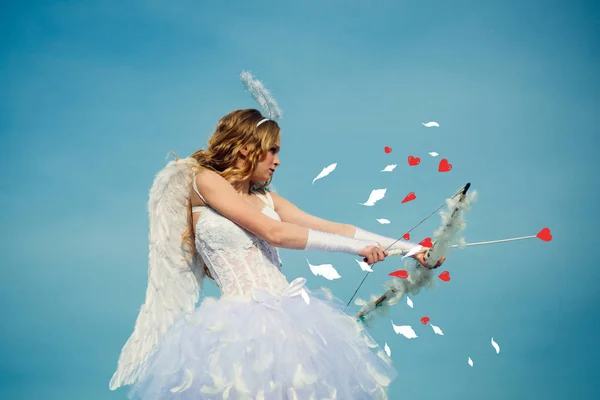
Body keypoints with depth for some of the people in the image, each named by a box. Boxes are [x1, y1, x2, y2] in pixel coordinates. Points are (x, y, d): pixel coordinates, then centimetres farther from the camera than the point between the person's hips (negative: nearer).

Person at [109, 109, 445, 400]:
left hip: (288, 317, 6)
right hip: (243, 324, -6)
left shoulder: (266, 199, 16)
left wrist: (410, 248, 9)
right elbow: (274, 233, -11)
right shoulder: (205, 181, -2)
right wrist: (357, 248, -8)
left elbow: (334, 228, 13)